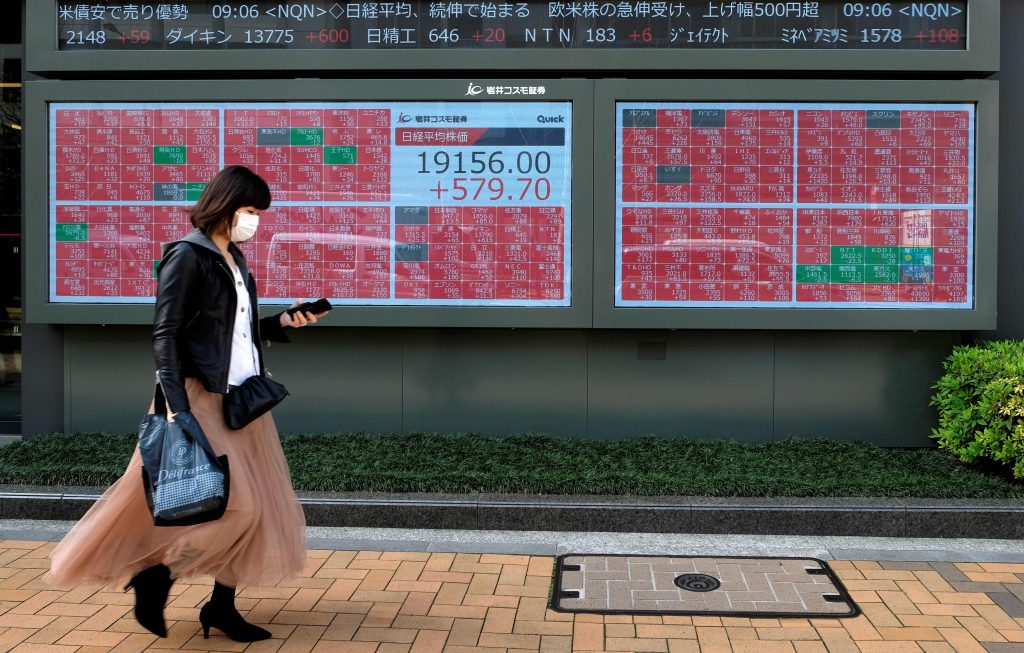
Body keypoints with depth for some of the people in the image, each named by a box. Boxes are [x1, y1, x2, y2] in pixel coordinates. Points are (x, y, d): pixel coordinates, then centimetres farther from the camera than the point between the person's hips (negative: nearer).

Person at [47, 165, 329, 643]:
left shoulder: (234, 259, 14)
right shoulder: (187, 256, -10)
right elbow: (165, 336, -14)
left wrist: (284, 322, 5)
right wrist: (178, 408, -21)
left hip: (241, 398, 9)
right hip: (201, 397, -8)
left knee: (255, 505, 7)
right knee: (230, 503, -11)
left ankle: (222, 606, 18)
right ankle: (155, 575, 9)